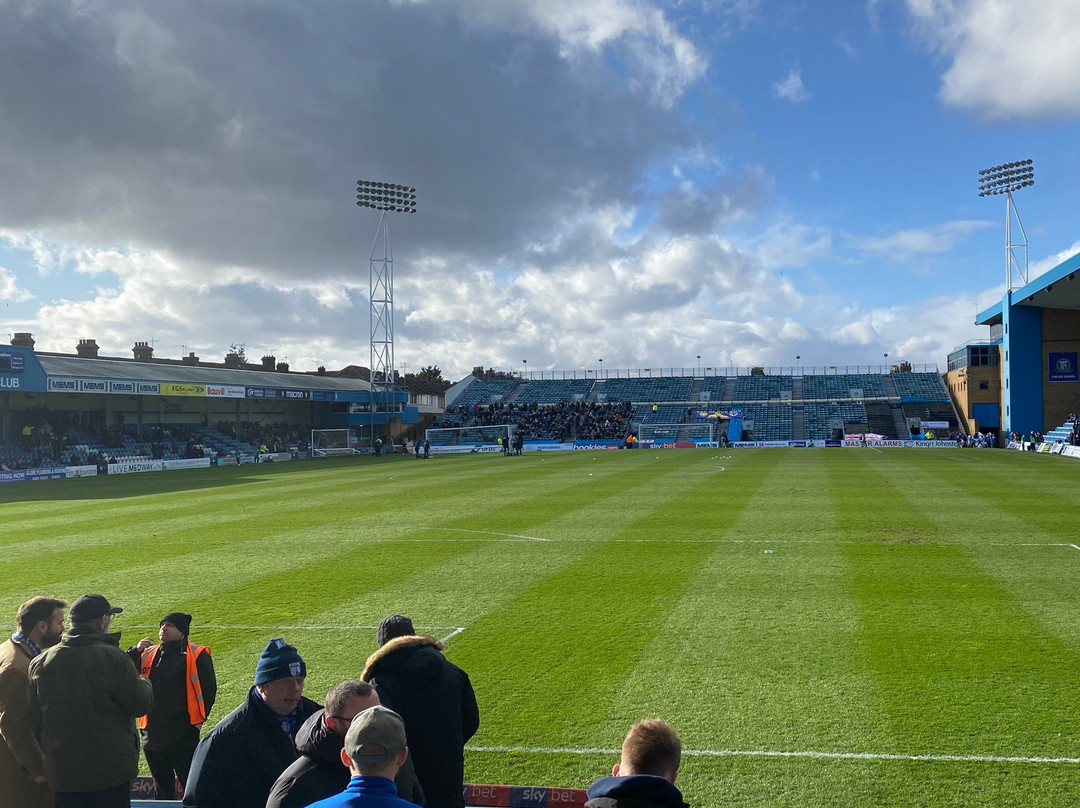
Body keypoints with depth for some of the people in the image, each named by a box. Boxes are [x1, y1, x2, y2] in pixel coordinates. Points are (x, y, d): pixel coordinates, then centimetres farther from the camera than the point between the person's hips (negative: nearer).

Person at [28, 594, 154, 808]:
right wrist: (145, 683, 9)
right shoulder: (113, 657, -16)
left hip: (62, 771, 4)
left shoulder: (40, 663, -1)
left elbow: (34, 719, 7)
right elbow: (140, 705, -12)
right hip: (112, 770, -4)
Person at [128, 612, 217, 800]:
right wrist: (135, 651, -5)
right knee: (161, 787, 17)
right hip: (152, 734, 6)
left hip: (183, 734, -6)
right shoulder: (148, 654, 12)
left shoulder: (196, 655, -4)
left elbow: (208, 689, -4)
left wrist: (199, 718, -9)